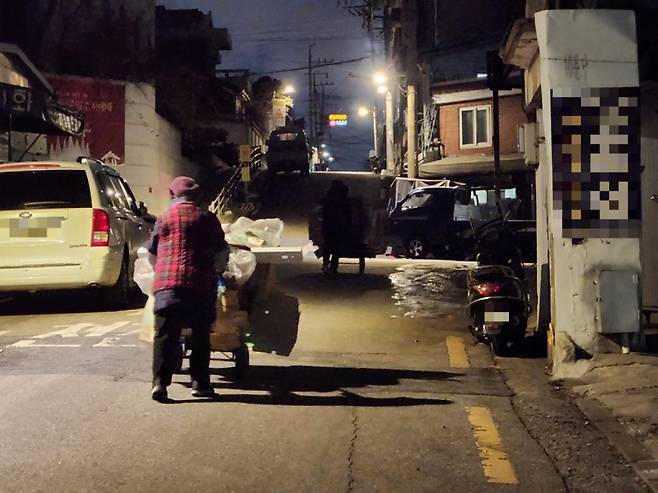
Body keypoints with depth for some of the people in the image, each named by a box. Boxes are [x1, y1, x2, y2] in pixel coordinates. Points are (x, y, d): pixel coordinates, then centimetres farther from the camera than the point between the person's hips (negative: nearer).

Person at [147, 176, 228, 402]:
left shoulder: (164, 218, 7)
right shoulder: (207, 218, 6)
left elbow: (152, 249, 16)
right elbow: (221, 250, 10)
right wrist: (215, 268, 30)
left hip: (168, 282, 0)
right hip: (201, 284, 0)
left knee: (165, 335, -1)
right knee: (201, 336, 10)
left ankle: (160, 383, -11)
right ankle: (200, 383, 12)